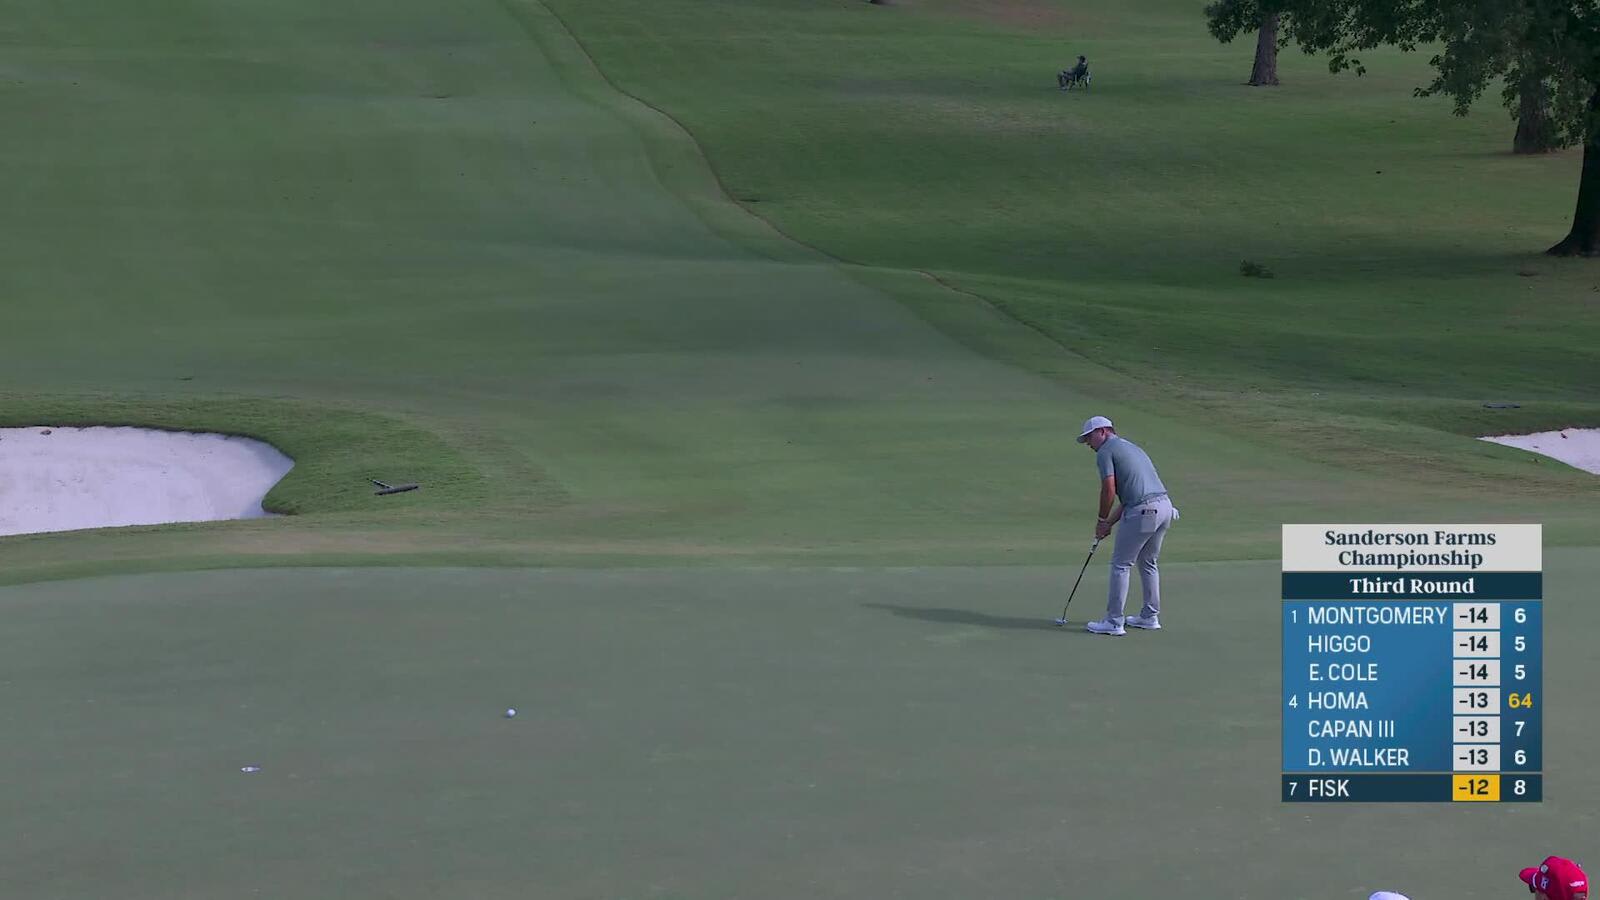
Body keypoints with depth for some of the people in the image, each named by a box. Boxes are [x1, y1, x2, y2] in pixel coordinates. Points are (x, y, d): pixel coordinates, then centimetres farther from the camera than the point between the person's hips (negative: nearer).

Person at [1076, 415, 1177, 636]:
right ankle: (1150, 617, 27)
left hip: (1143, 512, -8)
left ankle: (1114, 622, 2)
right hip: (1164, 504, 8)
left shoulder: (1105, 451, 0)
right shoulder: (1131, 447, 28)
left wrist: (1102, 521, 4)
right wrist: (1111, 522, 23)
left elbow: (1109, 489, -10)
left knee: (1121, 564, 1)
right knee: (1148, 563, 22)